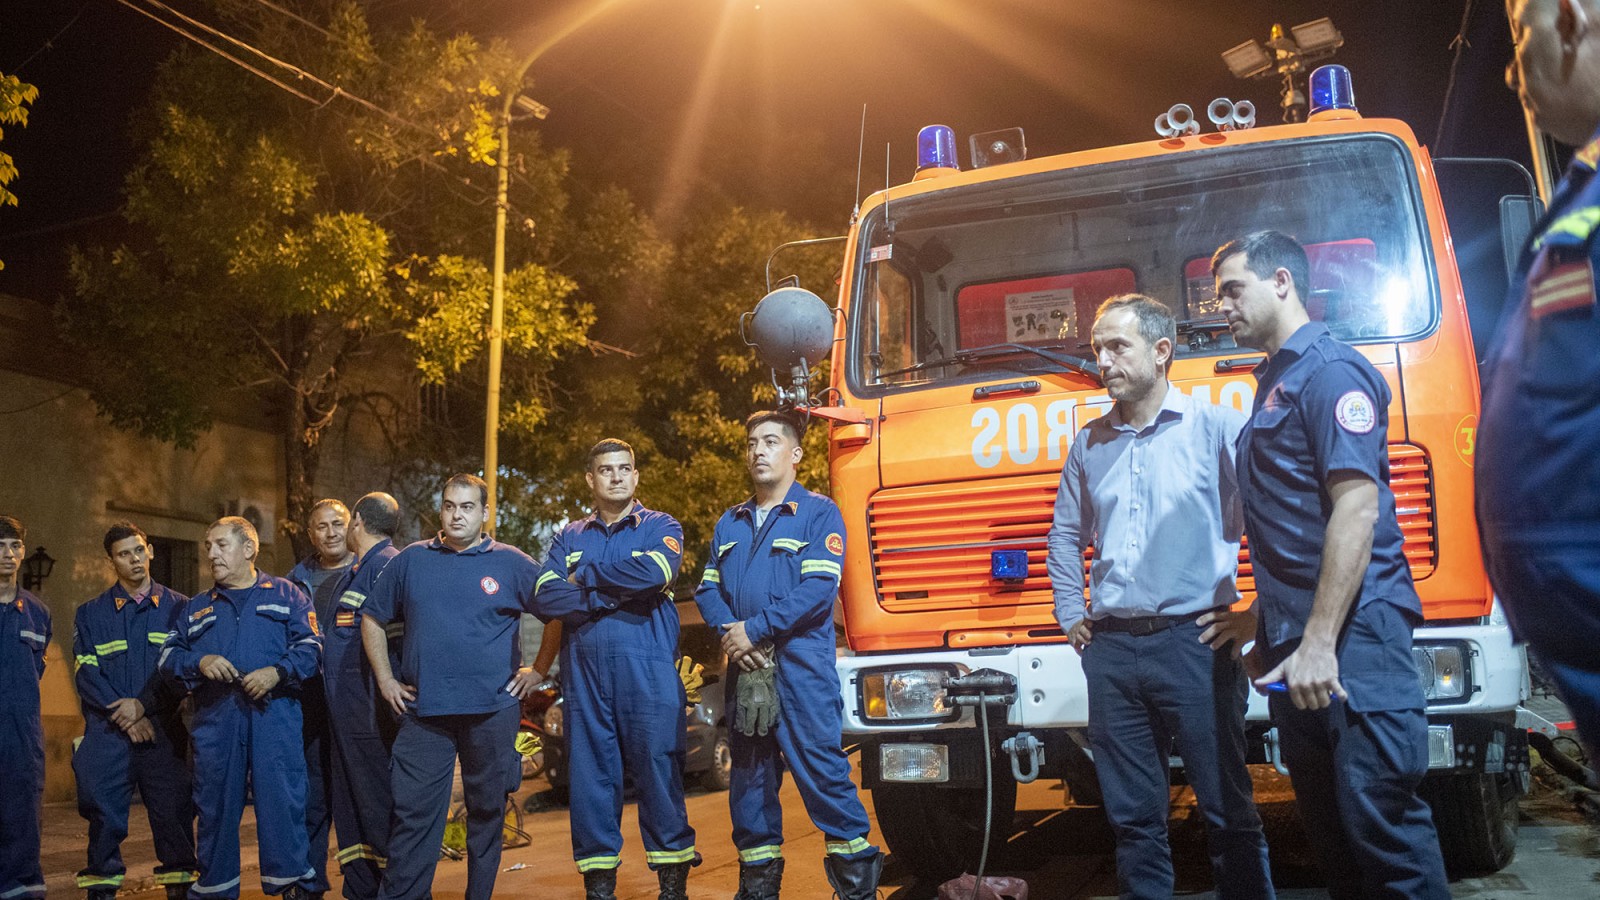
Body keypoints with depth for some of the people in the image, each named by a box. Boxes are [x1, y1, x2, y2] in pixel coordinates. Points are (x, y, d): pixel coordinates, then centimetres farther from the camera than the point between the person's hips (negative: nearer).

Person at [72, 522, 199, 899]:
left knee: (173, 810, -1)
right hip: (108, 733, 1)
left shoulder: (178, 608, 8)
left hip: (164, 731, -1)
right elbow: (87, 675, 2)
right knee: (104, 811, -1)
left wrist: (144, 704, -12)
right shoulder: (91, 614, 11)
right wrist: (125, 718, -9)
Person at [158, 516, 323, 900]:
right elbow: (168, 656, 16)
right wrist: (199, 662, -4)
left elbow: (310, 647, 2)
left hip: (274, 714, -3)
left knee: (282, 800, -9)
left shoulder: (286, 595, 12)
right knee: (215, 804, 5)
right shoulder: (197, 608, 23)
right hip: (214, 720, 3)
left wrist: (276, 672, -14)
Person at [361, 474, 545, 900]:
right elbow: (373, 618, 17)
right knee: (412, 812, -1)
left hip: (492, 710, -1)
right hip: (423, 710, 1)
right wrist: (386, 680, 10)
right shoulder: (411, 560, 8)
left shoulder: (511, 563, 2)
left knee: (487, 810, 8)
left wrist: (539, 670, 1)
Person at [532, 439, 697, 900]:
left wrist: (584, 576, -5)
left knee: (658, 770, -3)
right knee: (590, 775, 4)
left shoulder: (660, 528, 8)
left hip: (647, 670, -3)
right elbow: (545, 598, 0)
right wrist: (619, 592, -9)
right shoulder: (569, 538, 16)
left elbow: (655, 571, -15)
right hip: (583, 672, 3)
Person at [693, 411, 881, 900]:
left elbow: (818, 587, -12)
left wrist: (754, 629, -14)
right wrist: (730, 634, -8)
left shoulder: (818, 513, 0)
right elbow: (708, 589, 13)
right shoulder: (730, 523, 18)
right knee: (749, 773, 10)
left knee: (820, 765, -8)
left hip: (801, 664, -5)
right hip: (745, 666, 6)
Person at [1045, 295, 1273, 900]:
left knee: (1227, 812, 2)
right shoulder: (1089, 445, 13)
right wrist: (1071, 615, 17)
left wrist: (1257, 615, -5)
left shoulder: (1217, 427, -1)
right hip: (1111, 651, 5)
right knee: (1133, 816, 11)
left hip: (1195, 644, -4)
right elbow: (1065, 535, 25)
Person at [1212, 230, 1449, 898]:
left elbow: (1357, 506, -18)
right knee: (1328, 823, 13)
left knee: (1379, 814, -7)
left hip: (1352, 638, -9)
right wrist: (1265, 620, 23)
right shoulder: (1276, 381, 20)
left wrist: (1319, 643, -22)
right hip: (1296, 643, 10)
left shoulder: (1329, 369, -8)